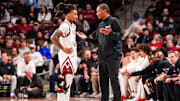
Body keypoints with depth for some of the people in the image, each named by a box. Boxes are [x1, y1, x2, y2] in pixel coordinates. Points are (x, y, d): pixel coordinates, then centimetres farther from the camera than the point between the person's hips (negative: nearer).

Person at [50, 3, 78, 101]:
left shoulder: (73, 26, 14)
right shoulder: (65, 26, -15)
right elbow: (53, 38, -28)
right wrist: (63, 49, -22)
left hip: (73, 56, 10)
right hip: (66, 56, -10)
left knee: (68, 83, 12)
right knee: (64, 83, -10)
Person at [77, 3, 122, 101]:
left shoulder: (114, 21, -2)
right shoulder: (101, 24, 21)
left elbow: (119, 36, -12)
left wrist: (110, 33, -29)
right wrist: (86, 38, 17)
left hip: (113, 55, -8)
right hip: (102, 56, 8)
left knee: (114, 78, -11)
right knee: (103, 80, 8)